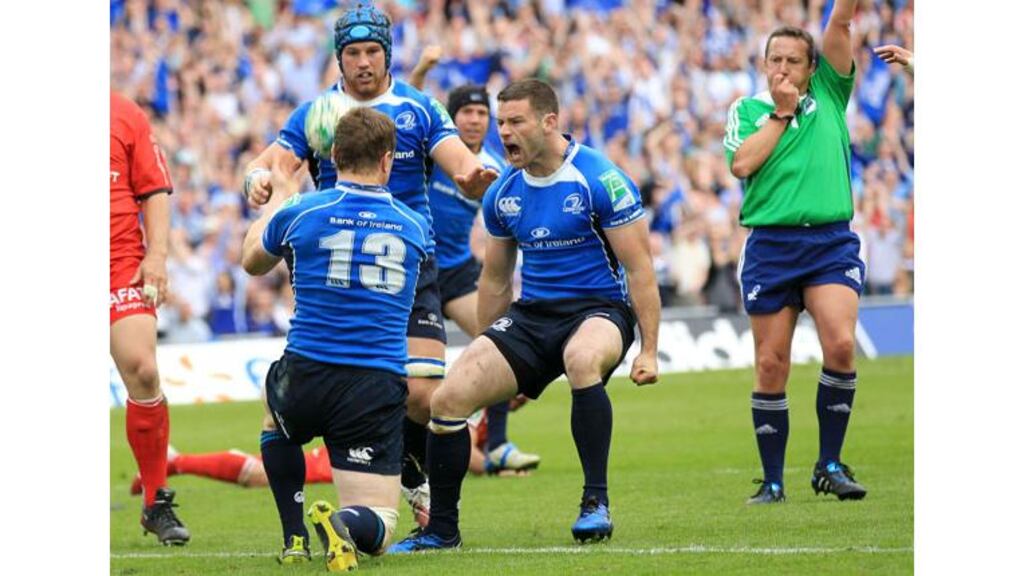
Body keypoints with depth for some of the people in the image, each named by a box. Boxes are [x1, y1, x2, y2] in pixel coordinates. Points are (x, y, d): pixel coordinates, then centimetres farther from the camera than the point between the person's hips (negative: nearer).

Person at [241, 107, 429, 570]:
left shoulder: (300, 211, -1)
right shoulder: (414, 226, 6)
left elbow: (252, 261, 20)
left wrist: (276, 199, 37)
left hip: (306, 374, 0)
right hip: (379, 389, 0)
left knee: (276, 418, 38)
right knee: (377, 529, 5)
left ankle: (295, 537, 22)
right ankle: (344, 524, -32)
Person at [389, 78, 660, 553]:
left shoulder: (601, 180, -12)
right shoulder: (503, 194, 6)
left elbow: (639, 268, -10)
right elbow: (495, 280, 20)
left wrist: (649, 349, -14)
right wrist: (486, 354, 23)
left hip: (598, 309, -6)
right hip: (530, 315, 6)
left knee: (582, 358, -42)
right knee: (449, 397, -12)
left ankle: (596, 503, -32)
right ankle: (441, 529, 4)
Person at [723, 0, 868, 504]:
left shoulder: (828, 94, 12)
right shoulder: (747, 110, 11)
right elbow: (742, 163, -8)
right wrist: (782, 111, -3)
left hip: (832, 241, 0)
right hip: (770, 245, 0)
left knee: (840, 345, -19)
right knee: (771, 365, 0)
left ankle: (829, 466, -6)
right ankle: (772, 482, 9)